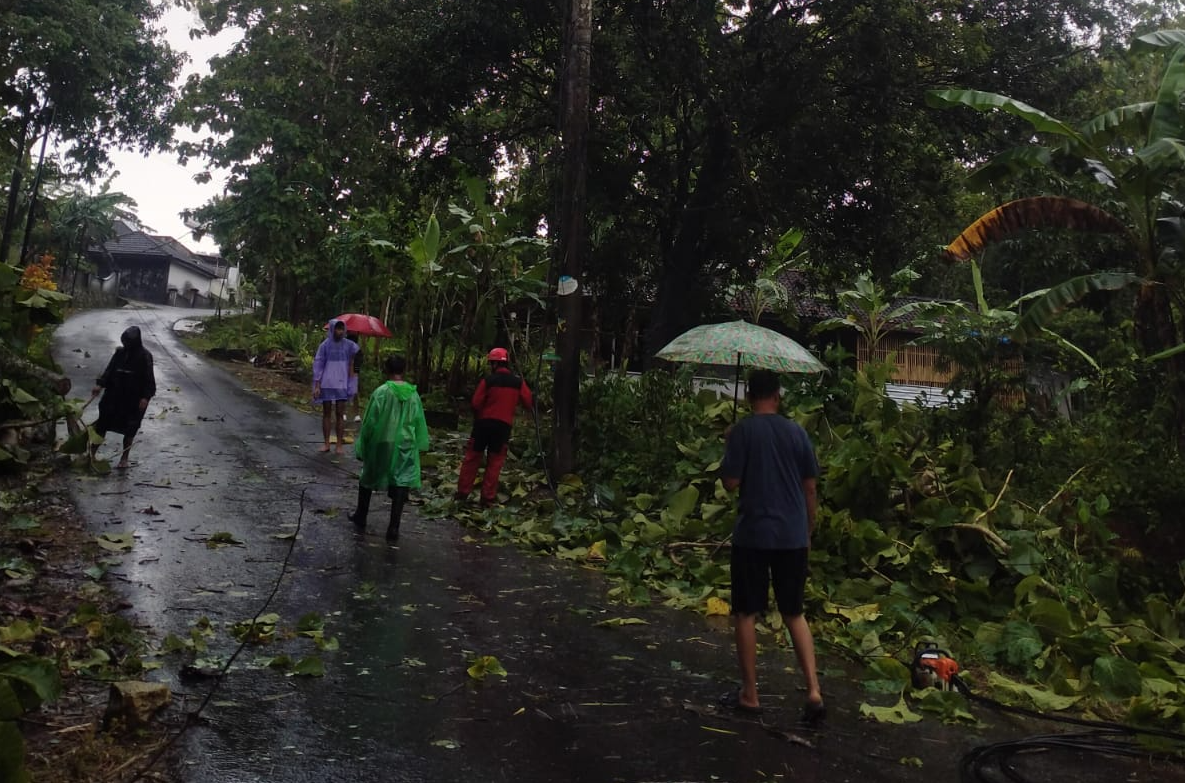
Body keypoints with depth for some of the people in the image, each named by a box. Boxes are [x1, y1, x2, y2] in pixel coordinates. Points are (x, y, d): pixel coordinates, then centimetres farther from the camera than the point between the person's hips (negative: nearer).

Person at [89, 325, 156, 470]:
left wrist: (145, 397, -17)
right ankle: (92, 453, 17)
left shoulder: (144, 356, -12)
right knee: (102, 423, 6)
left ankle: (124, 458, 19)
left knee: (130, 428, 5)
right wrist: (100, 384, -3)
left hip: (134, 399, -5)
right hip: (114, 395, 5)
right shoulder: (120, 352, 2)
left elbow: (149, 378, -12)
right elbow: (110, 370, 8)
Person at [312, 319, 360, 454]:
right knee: (326, 413, 7)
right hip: (326, 384, 0)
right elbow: (318, 365, -2)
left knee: (340, 414, 2)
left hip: (342, 385, 1)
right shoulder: (324, 345, -3)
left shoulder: (349, 345, 0)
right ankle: (326, 443, 14)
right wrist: (317, 385, -8)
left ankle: (340, 444, 8)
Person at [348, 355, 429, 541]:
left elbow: (369, 422, -8)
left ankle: (361, 518, 33)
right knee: (401, 482, 2)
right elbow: (419, 422, 5)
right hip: (405, 446, 1)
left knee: (367, 479, 19)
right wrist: (418, 445, 16)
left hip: (381, 444, -1)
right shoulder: (413, 394, -2)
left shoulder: (381, 392, -12)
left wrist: (361, 446, 2)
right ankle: (394, 527, -4)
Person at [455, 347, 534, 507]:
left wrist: (478, 417, 11)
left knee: (472, 457, 11)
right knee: (494, 461, 9)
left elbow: (476, 403, -8)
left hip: (484, 422, -2)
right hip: (504, 425, 2)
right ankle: (488, 497, 7)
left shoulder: (488, 380, -8)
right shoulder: (518, 382, 1)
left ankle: (463, 492, 14)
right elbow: (529, 403, 2)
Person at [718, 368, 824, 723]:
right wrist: (808, 532, 17)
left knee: (746, 614, 9)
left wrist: (726, 466, 12)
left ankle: (749, 694, 16)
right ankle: (814, 691, 6)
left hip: (753, 534, -4)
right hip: (792, 535, 4)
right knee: (795, 614, 15)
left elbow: (730, 482, -10)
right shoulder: (797, 431, 3)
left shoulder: (742, 431, -8)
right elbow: (810, 488, 6)